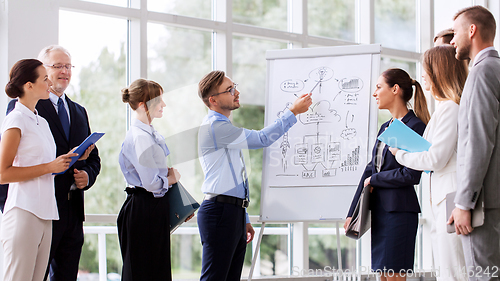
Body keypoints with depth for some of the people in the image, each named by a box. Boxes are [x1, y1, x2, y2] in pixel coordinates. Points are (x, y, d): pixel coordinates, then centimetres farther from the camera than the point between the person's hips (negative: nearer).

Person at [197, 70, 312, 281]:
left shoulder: (223, 127, 21)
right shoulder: (214, 126, -12)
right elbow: (262, 139, -14)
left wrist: (244, 220, 24)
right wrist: (293, 111, -6)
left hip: (234, 211, 10)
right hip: (220, 210, -10)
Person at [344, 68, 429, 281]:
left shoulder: (416, 126, -10)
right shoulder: (386, 127, 15)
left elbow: (411, 175, -17)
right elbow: (370, 170, 14)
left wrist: (374, 180, -5)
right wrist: (353, 213, 9)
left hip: (399, 209, -8)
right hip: (378, 208, 8)